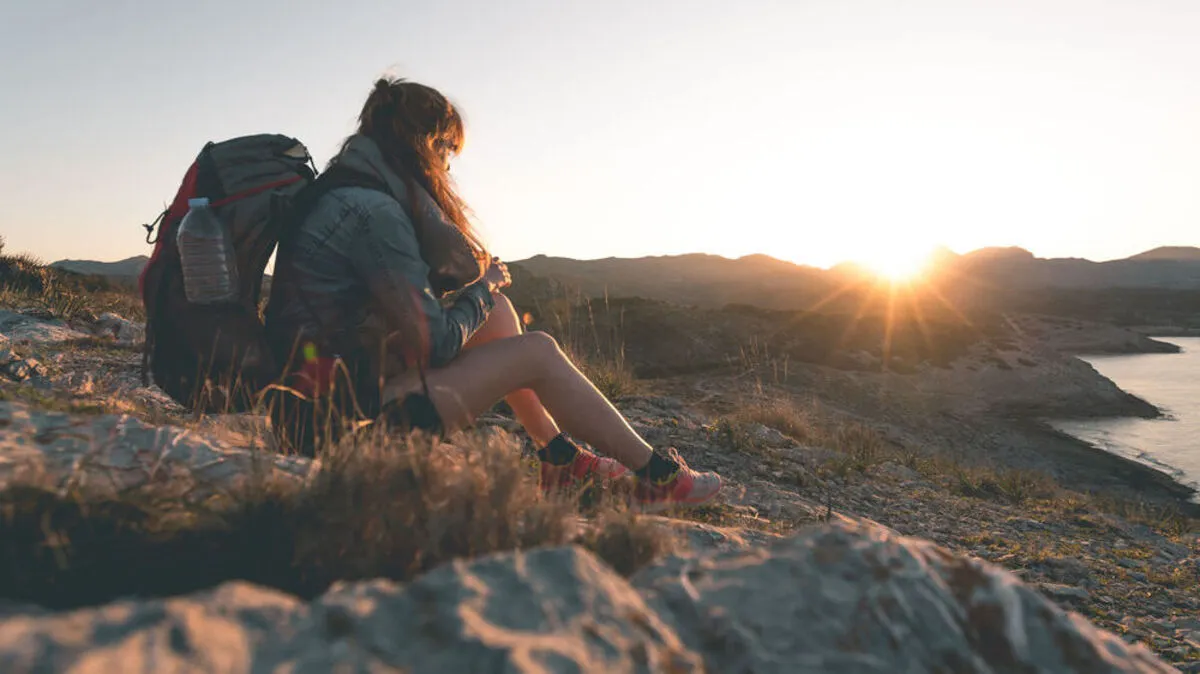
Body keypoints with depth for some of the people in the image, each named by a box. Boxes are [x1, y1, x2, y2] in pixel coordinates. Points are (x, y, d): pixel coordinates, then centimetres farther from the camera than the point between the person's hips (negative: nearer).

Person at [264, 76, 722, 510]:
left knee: (496, 310, 12)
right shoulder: (372, 210, -20)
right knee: (538, 353, -7)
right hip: (359, 413, -10)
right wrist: (485, 286, -1)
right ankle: (657, 476, 6)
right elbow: (435, 340, -18)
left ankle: (560, 459, 17)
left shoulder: (344, 196, 12)